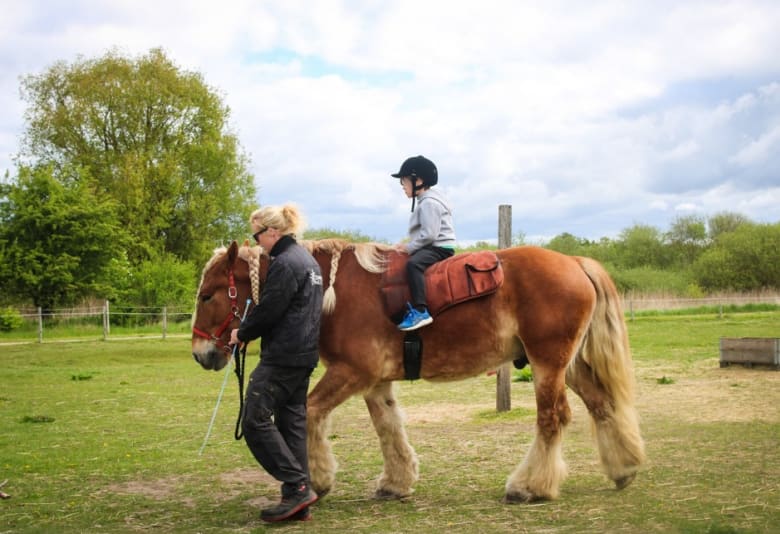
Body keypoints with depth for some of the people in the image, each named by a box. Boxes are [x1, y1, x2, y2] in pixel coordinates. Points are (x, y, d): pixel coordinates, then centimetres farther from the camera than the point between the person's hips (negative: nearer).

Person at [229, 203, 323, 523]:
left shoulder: (284, 263, -15)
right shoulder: (306, 259, 17)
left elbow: (268, 311, -17)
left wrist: (242, 333, 0)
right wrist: (249, 331, 18)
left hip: (283, 356, -10)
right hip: (304, 354, 10)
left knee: (255, 421, -7)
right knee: (292, 422, 10)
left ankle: (297, 487, -8)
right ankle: (299, 503, 11)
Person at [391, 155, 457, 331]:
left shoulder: (429, 202, -15)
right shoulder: (425, 201, 19)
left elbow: (429, 234, -24)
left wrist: (409, 247, -16)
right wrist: (408, 245, 10)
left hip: (439, 248, -12)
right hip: (432, 247, 12)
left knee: (413, 263, -35)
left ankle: (420, 311, -43)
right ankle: (410, 306, 21)